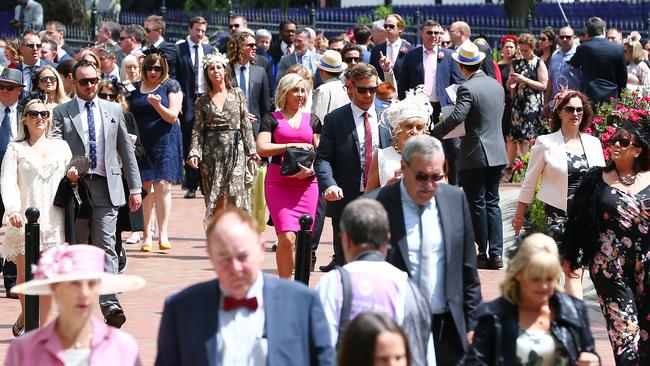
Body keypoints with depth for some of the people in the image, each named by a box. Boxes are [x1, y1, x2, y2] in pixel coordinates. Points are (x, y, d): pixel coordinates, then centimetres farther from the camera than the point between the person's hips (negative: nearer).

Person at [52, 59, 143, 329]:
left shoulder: (113, 110, 12)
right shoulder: (61, 113, 5)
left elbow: (126, 151, 14)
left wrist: (135, 188, 11)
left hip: (106, 187, 0)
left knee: (106, 248, -9)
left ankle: (110, 306, -18)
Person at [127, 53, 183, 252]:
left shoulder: (171, 86, 3)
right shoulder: (135, 88, 13)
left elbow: (172, 117, -3)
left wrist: (158, 105, -20)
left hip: (164, 142, -3)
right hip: (140, 143, 3)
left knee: (162, 185, -10)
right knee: (144, 186, -2)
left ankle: (163, 235, -10)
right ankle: (146, 236, 2)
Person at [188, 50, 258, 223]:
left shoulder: (237, 94, 7)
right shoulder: (203, 101, 8)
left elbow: (246, 124, 6)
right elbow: (198, 130, 5)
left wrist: (251, 150, 0)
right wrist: (194, 152, -8)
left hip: (235, 150, 0)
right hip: (212, 152, 0)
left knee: (235, 196, -9)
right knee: (217, 202, -1)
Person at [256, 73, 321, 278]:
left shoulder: (312, 120, 15)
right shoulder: (272, 119, 6)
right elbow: (262, 148, -6)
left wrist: (311, 169, -9)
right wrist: (292, 146, -11)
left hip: (307, 182, 3)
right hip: (279, 182, -3)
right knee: (287, 238, -14)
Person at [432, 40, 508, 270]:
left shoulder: (467, 89, -15)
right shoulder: (497, 85, 8)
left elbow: (456, 117, -26)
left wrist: (433, 134, -19)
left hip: (474, 156, -7)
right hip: (497, 153, 7)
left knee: (477, 205, 2)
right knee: (492, 203, 10)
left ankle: (482, 254, 7)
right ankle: (496, 253, 5)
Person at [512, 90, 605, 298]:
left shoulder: (593, 143, 9)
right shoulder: (546, 144, -2)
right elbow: (530, 181, 5)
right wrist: (519, 215, 9)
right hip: (558, 214, -4)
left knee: (577, 271, 7)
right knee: (573, 272, -13)